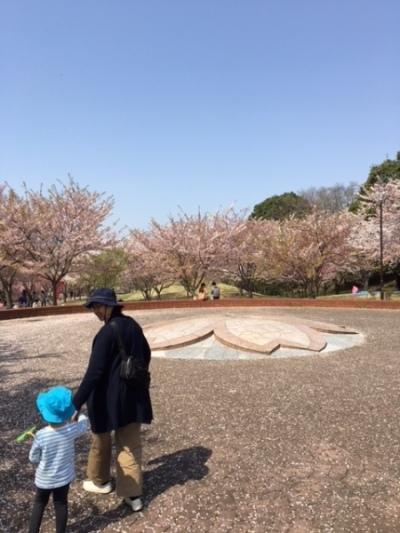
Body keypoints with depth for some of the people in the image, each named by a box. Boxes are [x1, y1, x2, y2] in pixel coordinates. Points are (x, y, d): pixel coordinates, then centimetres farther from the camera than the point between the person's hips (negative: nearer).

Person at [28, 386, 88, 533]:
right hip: (64, 477, 1)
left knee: (39, 504, 24)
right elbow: (85, 423, 0)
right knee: (61, 504, 21)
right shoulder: (72, 430, -22)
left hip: (44, 479, -1)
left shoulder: (40, 435, -27)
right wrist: (80, 415, 21)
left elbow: (33, 458, -13)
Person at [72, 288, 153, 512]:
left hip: (108, 396, -6)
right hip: (133, 394, 6)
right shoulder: (133, 325, 0)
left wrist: (76, 403, -24)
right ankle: (133, 495, 20)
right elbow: (146, 355, 13)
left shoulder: (107, 332, -23)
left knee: (101, 438, 21)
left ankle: (100, 481, 42)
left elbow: (94, 371, -26)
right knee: (131, 444, 15)